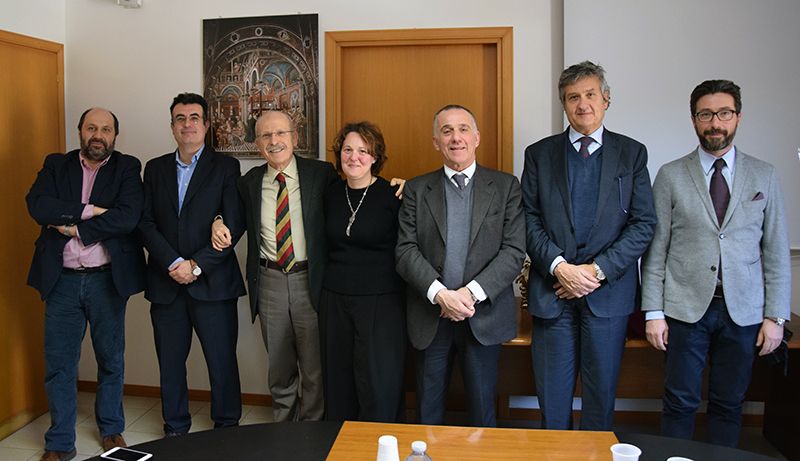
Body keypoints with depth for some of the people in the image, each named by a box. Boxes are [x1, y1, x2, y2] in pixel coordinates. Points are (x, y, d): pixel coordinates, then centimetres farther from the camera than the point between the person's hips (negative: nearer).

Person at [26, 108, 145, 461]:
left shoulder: (127, 168, 2)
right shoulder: (55, 165, 8)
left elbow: (128, 216, -15)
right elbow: (36, 205, -9)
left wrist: (75, 227, -13)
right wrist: (88, 210, -17)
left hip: (106, 279, -1)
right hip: (61, 280, 1)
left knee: (111, 359, 12)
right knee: (58, 365, 7)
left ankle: (111, 429, 31)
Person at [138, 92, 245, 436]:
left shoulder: (226, 167, 3)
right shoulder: (155, 168, 13)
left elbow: (235, 225, -5)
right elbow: (145, 223, 4)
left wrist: (196, 265, -11)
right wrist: (173, 263, -10)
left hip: (212, 283, -3)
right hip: (166, 283, 3)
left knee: (222, 363, 2)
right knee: (170, 365, 11)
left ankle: (227, 430, 18)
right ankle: (175, 430, 26)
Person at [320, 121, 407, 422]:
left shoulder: (393, 196, -7)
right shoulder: (331, 194, 8)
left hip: (381, 301, -5)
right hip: (335, 299, 5)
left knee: (379, 383, -2)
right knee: (339, 382, 13)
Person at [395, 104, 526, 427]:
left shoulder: (505, 186, 4)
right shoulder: (416, 189, 6)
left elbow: (514, 251, -5)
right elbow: (405, 251, -3)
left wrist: (472, 292, -17)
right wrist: (439, 294, -18)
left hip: (485, 317, 0)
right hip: (430, 318, 1)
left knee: (482, 410, 10)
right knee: (427, 412, 11)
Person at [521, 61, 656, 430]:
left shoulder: (631, 153, 6)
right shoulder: (539, 154, 8)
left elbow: (643, 223, 0)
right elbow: (529, 219, 1)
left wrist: (598, 270, -11)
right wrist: (559, 267, -13)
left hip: (608, 292, 0)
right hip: (552, 292, 0)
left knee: (601, 396, 10)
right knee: (552, 398, 6)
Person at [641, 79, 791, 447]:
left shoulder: (764, 176, 7)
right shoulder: (671, 176, 2)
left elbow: (776, 251, 6)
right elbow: (655, 249, 0)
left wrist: (775, 316, 1)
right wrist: (653, 312, -5)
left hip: (743, 311, 2)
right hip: (686, 307, -1)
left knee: (729, 404, 10)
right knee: (680, 403, 3)